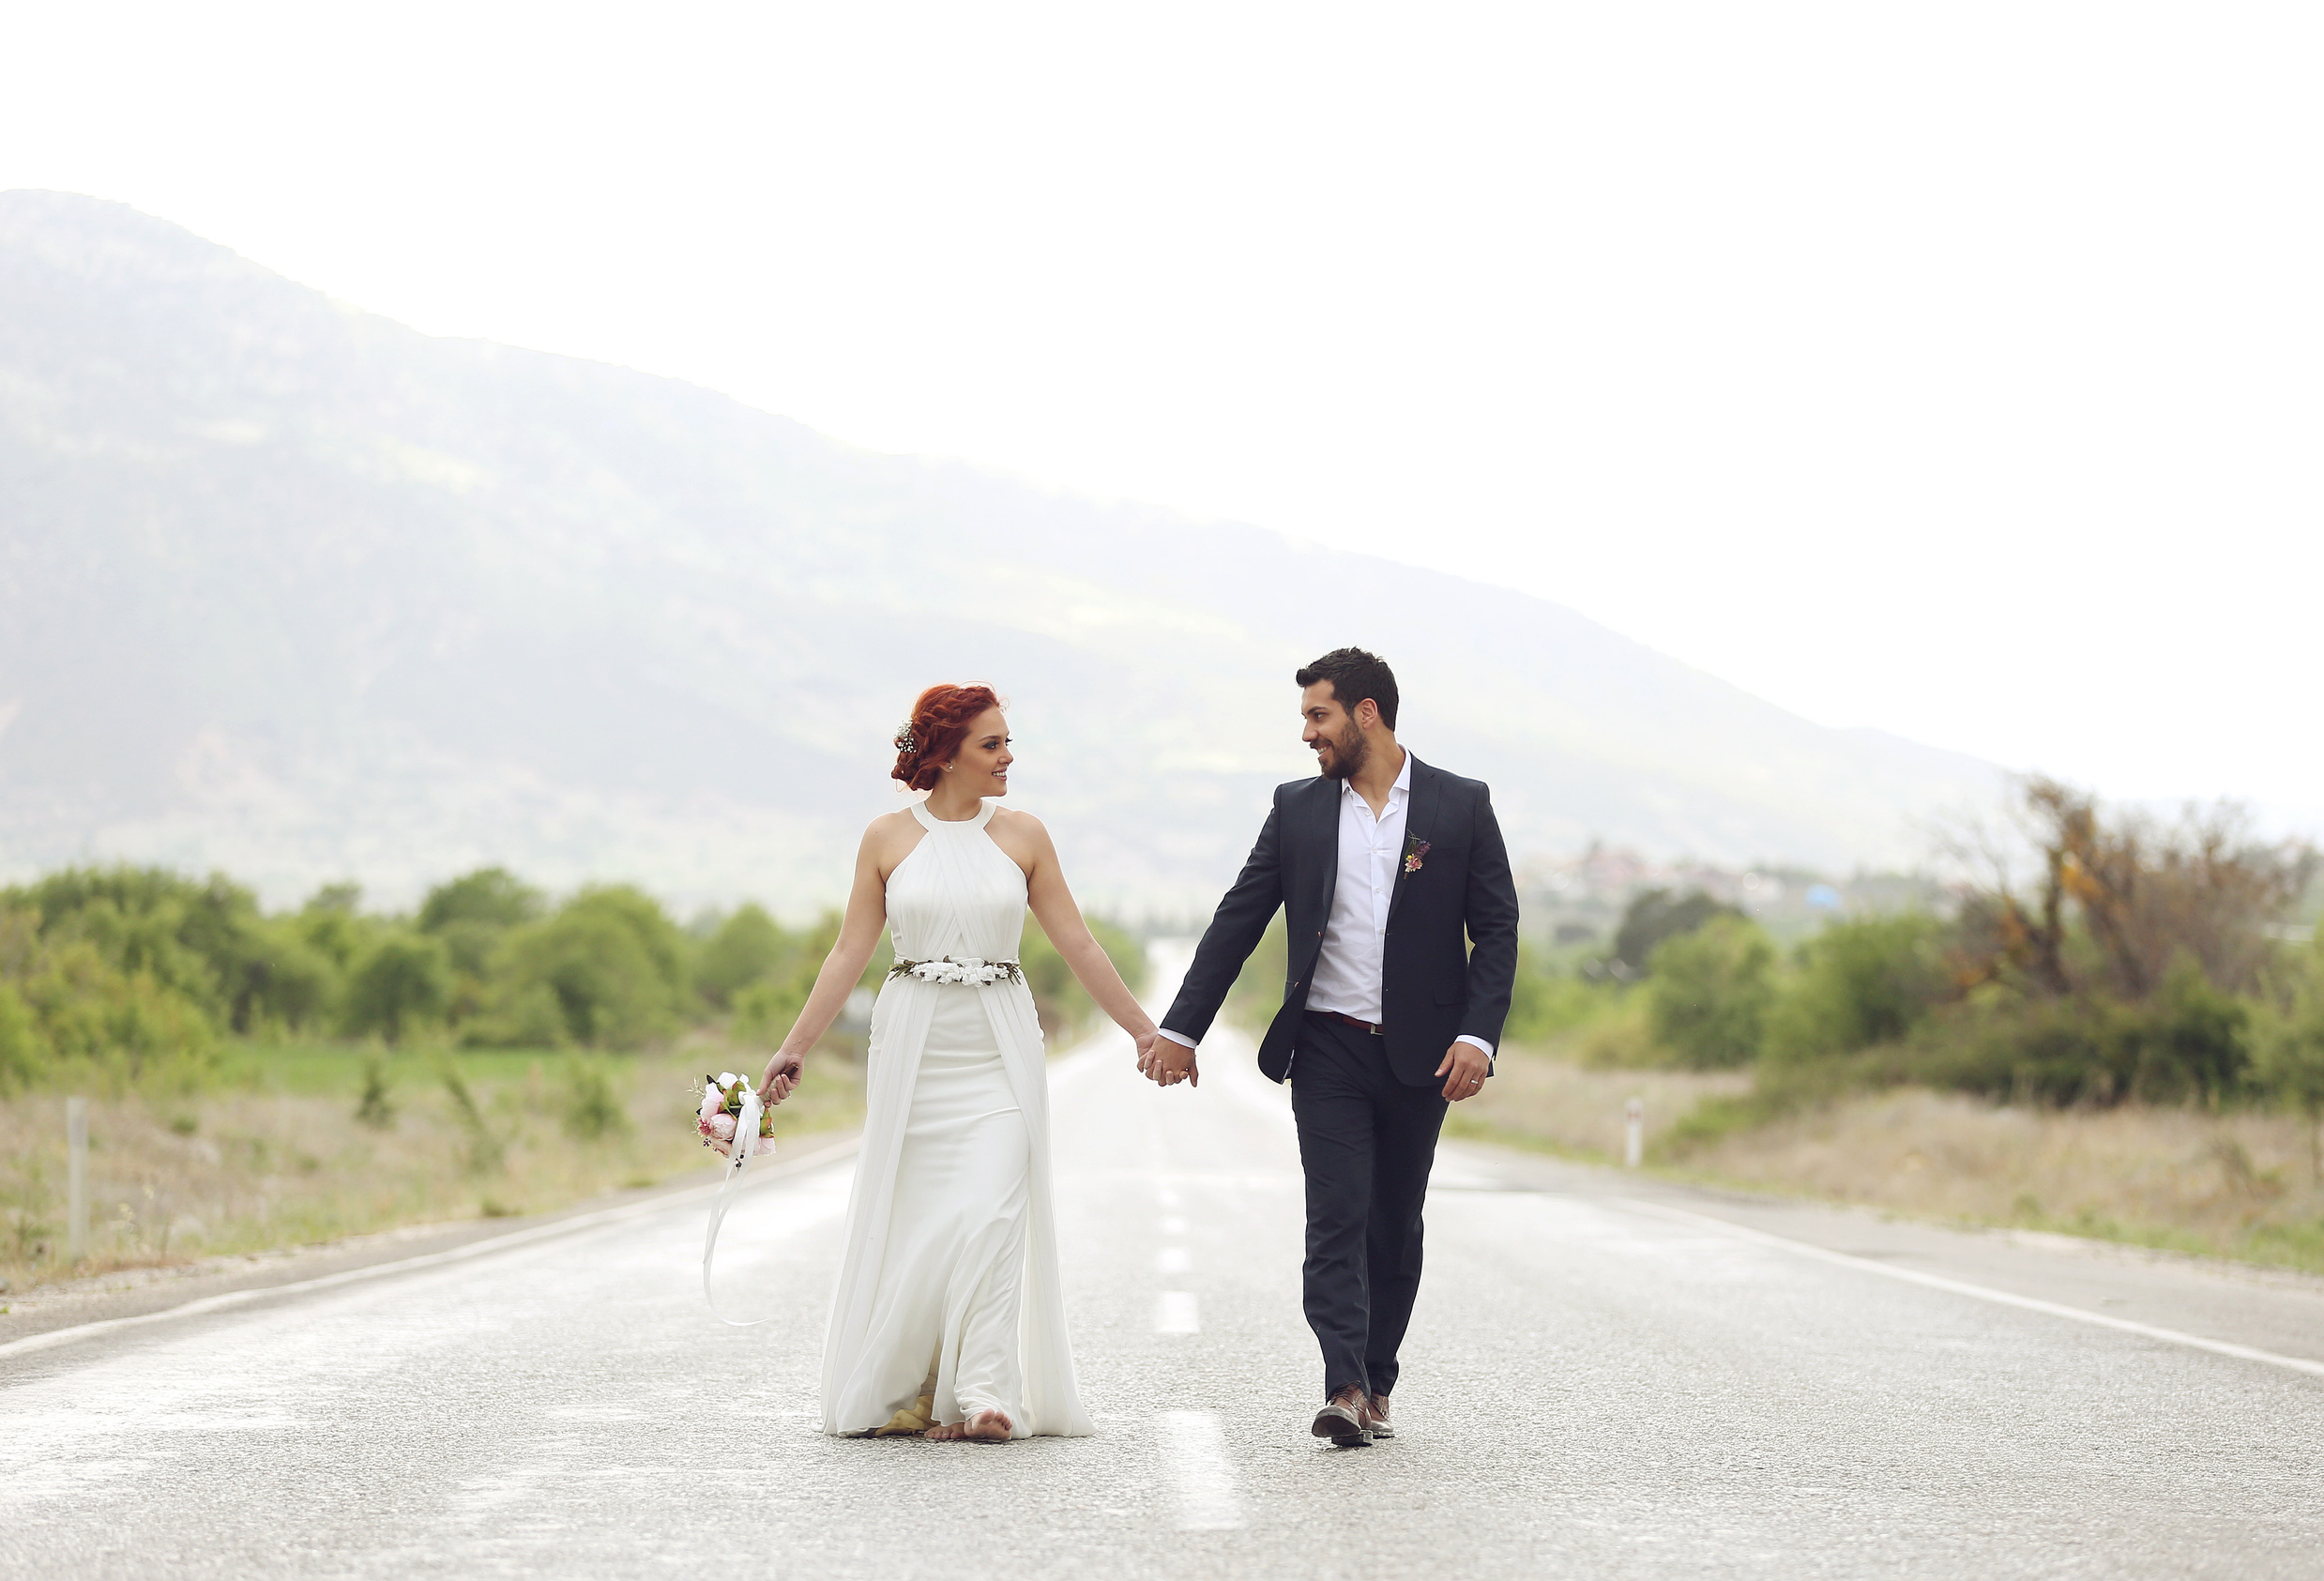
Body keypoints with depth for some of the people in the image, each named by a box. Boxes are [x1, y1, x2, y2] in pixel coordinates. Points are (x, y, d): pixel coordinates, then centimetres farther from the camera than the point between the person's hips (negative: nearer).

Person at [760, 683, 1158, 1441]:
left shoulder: (1021, 835, 4)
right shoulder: (887, 838, 2)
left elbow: (1077, 944, 7)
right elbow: (849, 953, 4)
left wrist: (1144, 1030, 6)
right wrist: (794, 1049, 0)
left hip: (999, 1051, 0)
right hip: (914, 1046, 0)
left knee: (991, 1215, -12)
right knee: (910, 1225, 2)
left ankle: (983, 1396, -12)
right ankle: (902, 1393, 15)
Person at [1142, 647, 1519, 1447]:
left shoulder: (1461, 806, 1)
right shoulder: (1298, 808, 6)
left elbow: (1496, 929, 1)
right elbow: (1238, 922, 7)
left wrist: (1477, 1035, -12)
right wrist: (1180, 1029, 3)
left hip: (1419, 1054, 0)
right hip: (1328, 1050, 0)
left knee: (1395, 1225, 8)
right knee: (1338, 1218, -11)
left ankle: (1375, 1388, 18)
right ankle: (1344, 1390, -20)